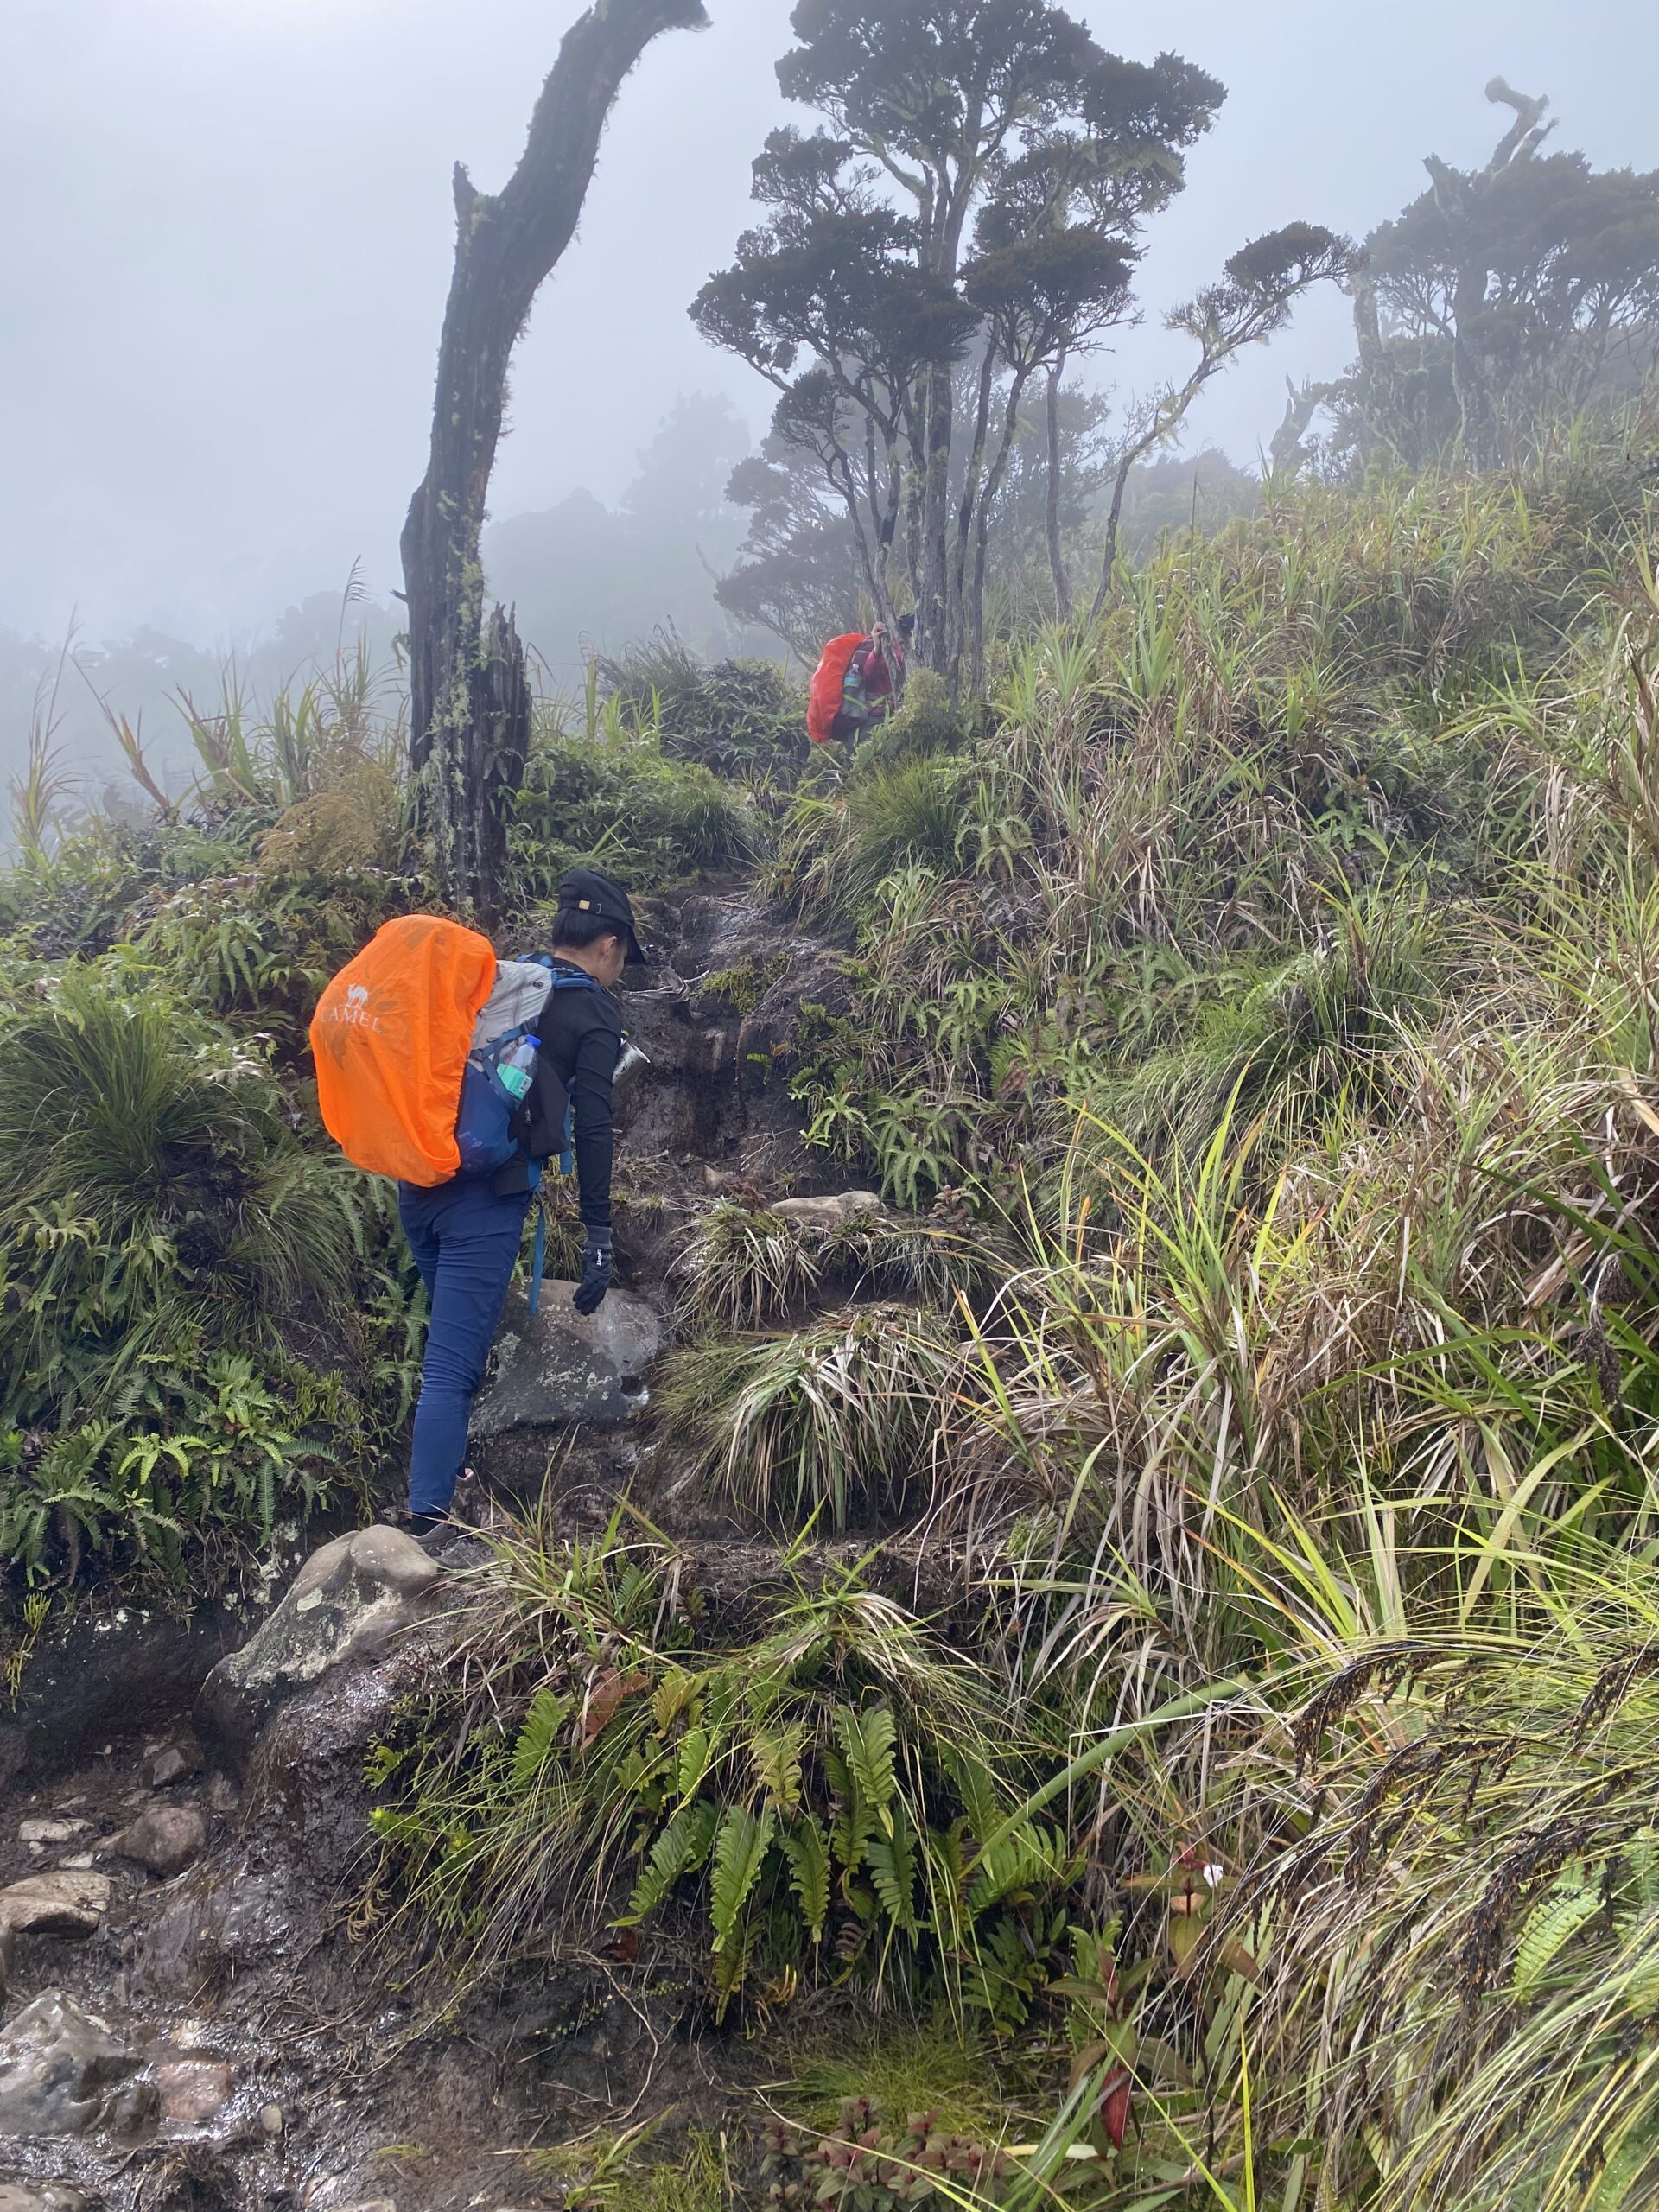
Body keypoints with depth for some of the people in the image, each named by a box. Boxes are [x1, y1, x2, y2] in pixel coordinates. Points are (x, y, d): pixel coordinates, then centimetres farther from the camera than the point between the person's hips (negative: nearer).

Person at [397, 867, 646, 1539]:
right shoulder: (594, 1015, 0)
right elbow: (592, 1130, -8)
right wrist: (598, 1239, -5)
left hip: (418, 1181, 7)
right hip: (484, 1196, -7)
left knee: (457, 1332, 26)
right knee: (450, 1370, -8)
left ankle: (449, 1467, 38)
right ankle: (425, 1527, -11)